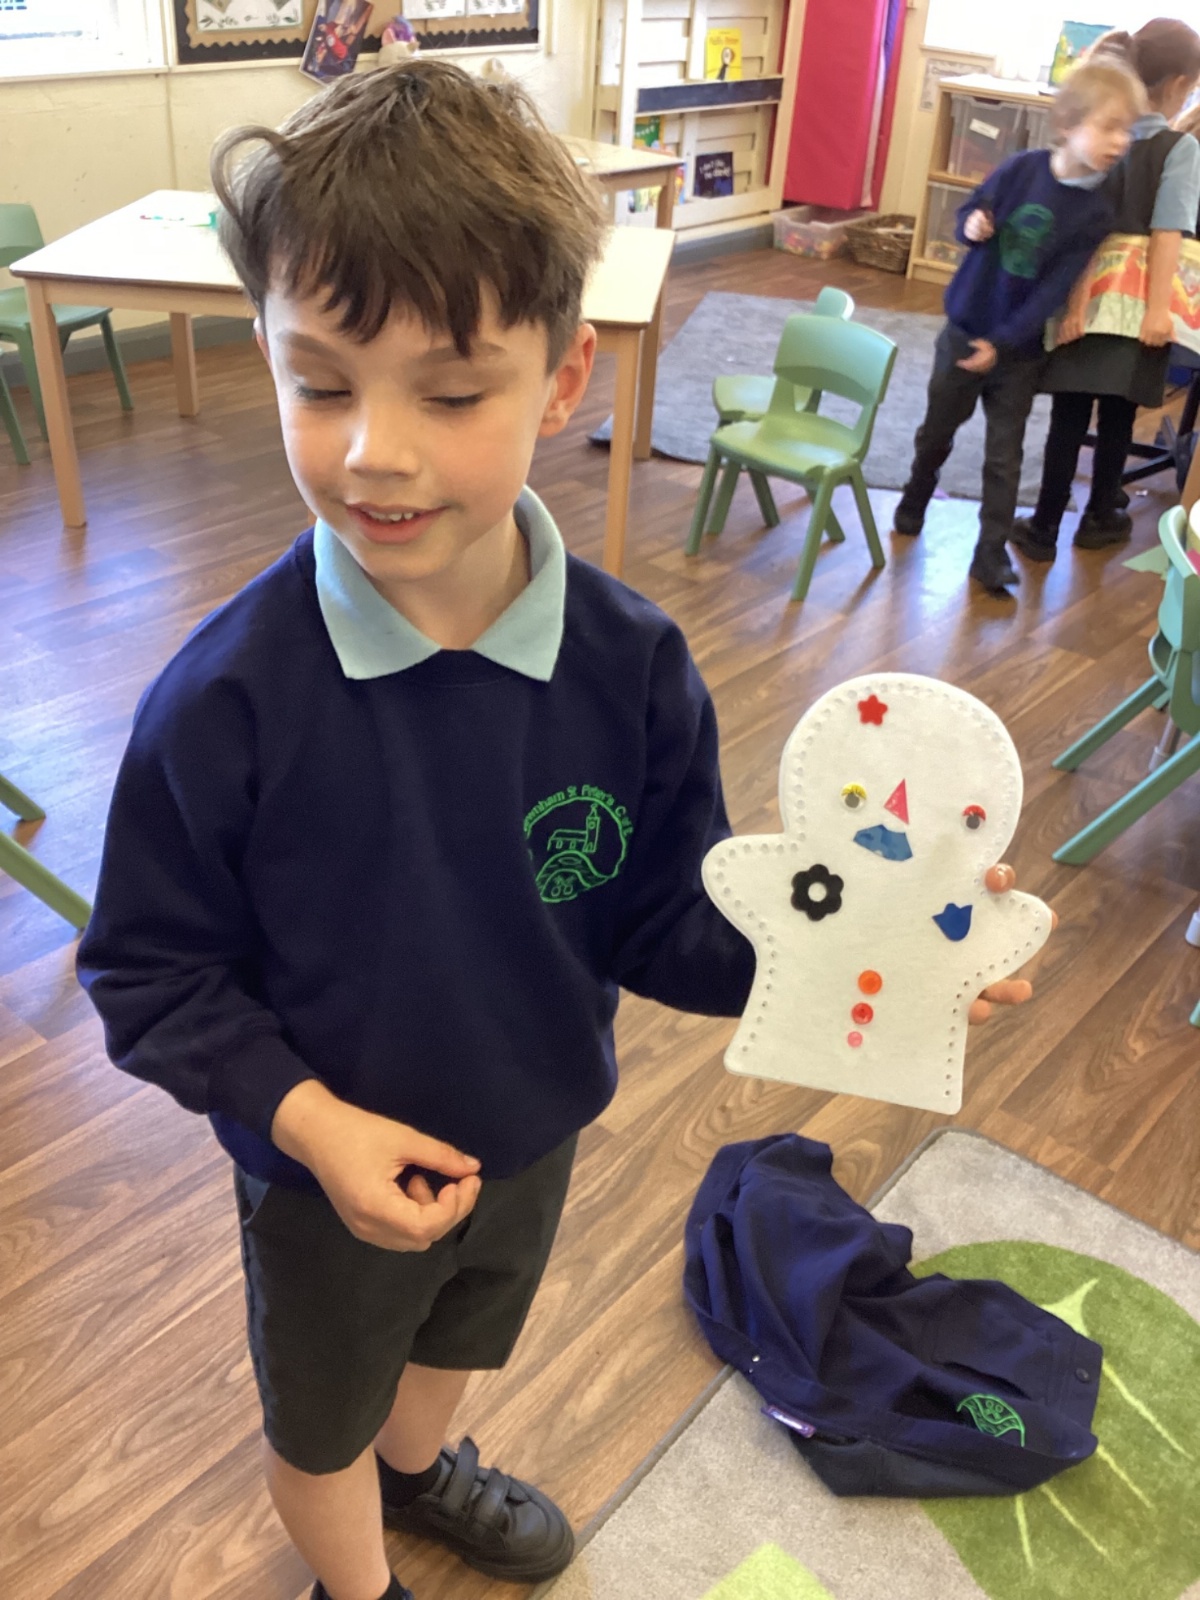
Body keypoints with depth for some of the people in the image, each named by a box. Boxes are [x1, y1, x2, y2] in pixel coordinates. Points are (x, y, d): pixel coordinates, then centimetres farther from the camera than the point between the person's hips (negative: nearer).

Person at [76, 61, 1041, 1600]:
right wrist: (307, 1116, -30)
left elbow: (662, 921, -12)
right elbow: (148, 969, -18)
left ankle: (420, 1467, 70)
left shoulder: (629, 667, -22)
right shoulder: (226, 700, -30)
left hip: (530, 1129, 4)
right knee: (323, 1411, 27)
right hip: (328, 1170, -3)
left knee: (461, 1330, 35)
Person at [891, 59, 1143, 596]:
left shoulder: (1095, 213, -13)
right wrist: (972, 226, -22)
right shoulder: (1021, 168, -12)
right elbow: (969, 211, 1)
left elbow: (1054, 290, -15)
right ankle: (915, 499, 44)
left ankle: (991, 554, 12)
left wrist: (1002, 342, -20)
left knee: (1004, 457, 4)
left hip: (1019, 349, -1)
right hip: (964, 330, 1)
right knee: (937, 430, 18)